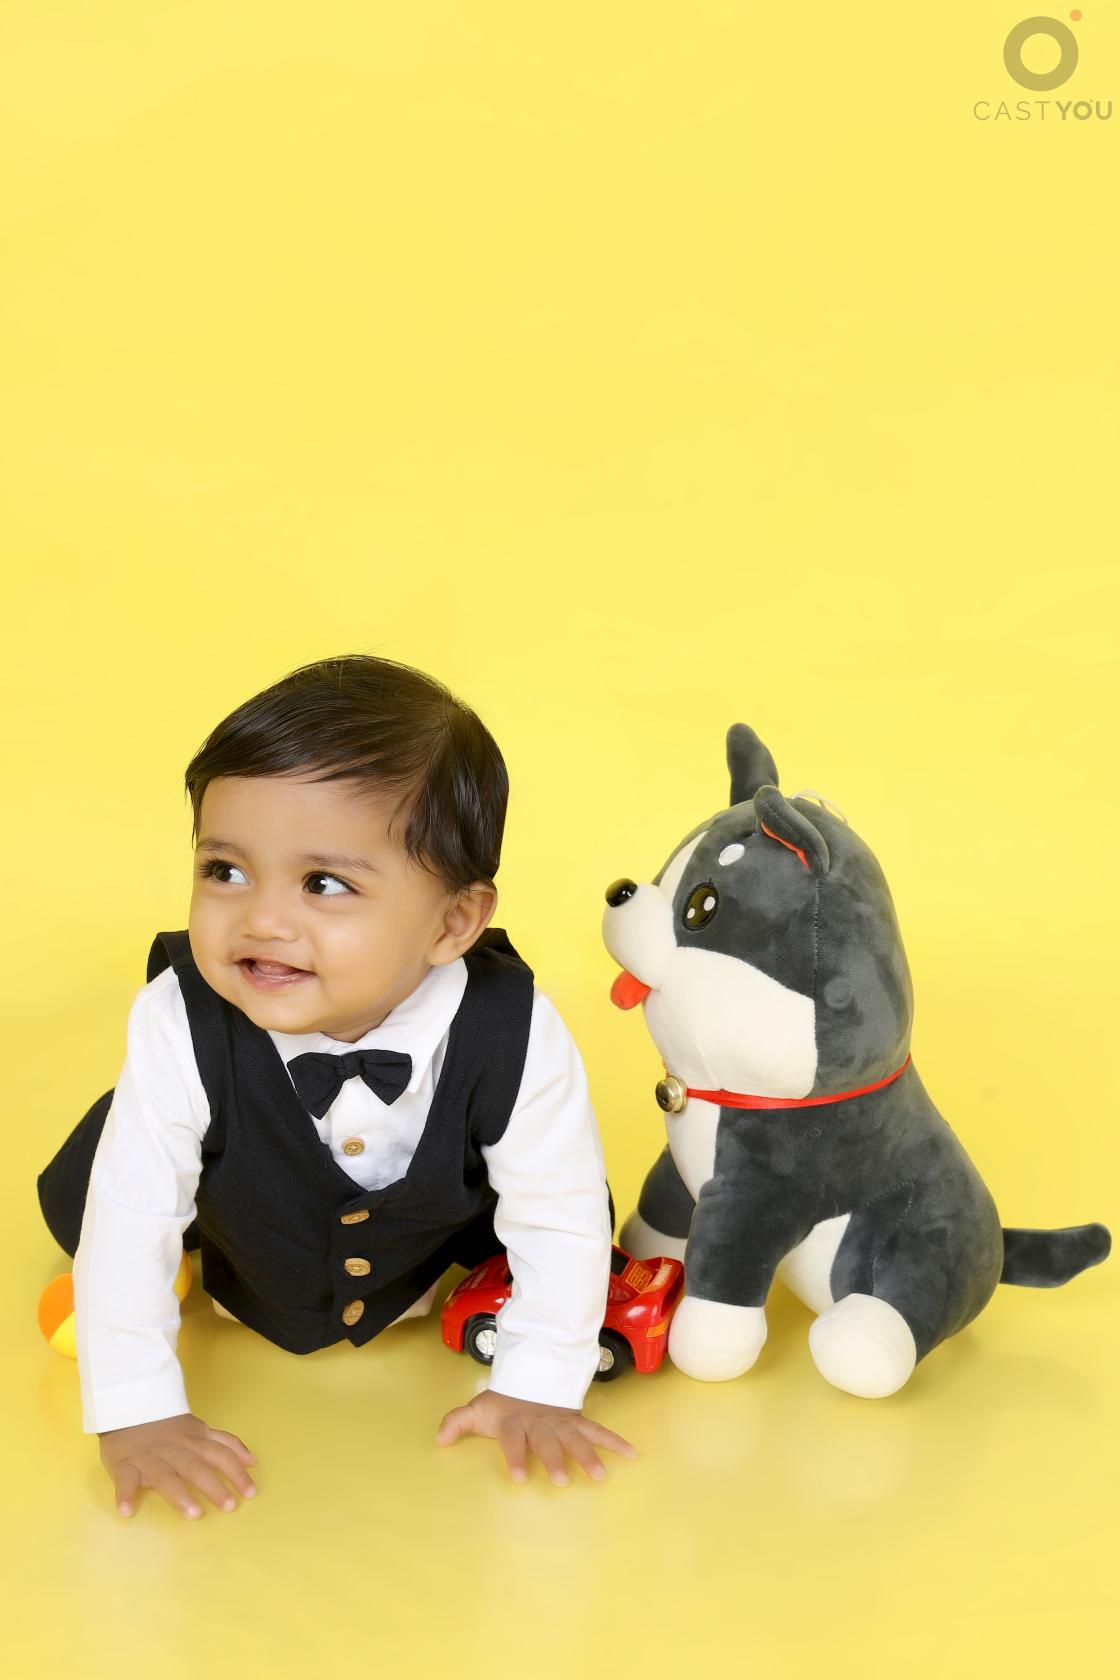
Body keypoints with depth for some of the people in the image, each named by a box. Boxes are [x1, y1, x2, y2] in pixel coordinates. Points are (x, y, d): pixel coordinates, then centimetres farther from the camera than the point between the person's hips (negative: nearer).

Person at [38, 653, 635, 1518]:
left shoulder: (514, 1039, -38)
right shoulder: (183, 1026, -37)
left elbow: (561, 1220, -24)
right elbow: (130, 1223, -29)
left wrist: (537, 1390, -21)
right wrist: (136, 1416, -27)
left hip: (429, 1243, 0)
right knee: (81, 1200, -5)